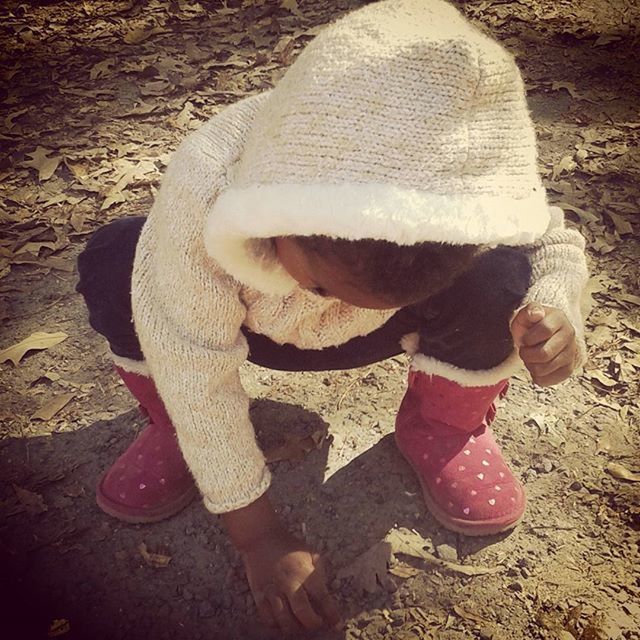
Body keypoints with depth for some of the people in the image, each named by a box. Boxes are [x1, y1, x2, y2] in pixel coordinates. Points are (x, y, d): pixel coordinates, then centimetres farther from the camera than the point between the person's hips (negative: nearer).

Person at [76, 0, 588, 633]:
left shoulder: (478, 178, -32)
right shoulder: (203, 186, -37)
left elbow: (553, 241, -10)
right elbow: (197, 379, -27)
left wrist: (553, 311, -35)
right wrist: (256, 534, -20)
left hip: (373, 339, 1)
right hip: (248, 325, 0)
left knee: (499, 276, -28)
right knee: (112, 262, -26)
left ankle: (444, 426, 2)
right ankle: (173, 428, 0)